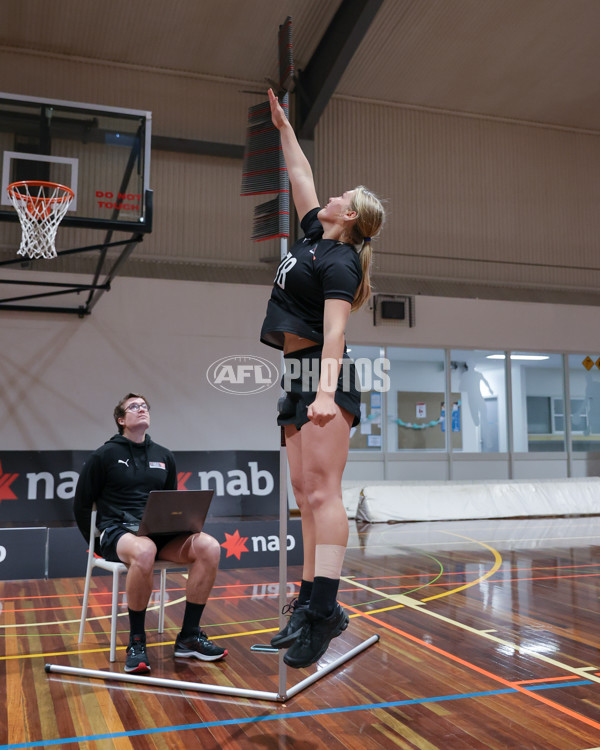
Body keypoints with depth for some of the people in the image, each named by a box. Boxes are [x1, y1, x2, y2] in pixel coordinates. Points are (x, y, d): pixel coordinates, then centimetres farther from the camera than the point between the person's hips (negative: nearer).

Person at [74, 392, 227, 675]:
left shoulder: (165, 457, 15)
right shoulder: (105, 455, 3)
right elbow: (81, 504, 7)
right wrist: (97, 543, 4)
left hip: (158, 532, 5)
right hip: (118, 530, -4)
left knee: (209, 546, -24)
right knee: (144, 551, -41)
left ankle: (189, 637, -12)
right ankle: (136, 642, -22)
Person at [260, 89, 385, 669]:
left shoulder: (339, 261, -8)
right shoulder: (314, 236, 17)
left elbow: (334, 331, -20)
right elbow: (301, 177, 32)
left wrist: (326, 391, -31)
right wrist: (283, 125, 40)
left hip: (322, 374, -9)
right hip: (297, 379, 9)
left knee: (322, 492, -15)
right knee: (307, 496, 5)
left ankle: (323, 609, -17)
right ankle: (310, 602, 7)